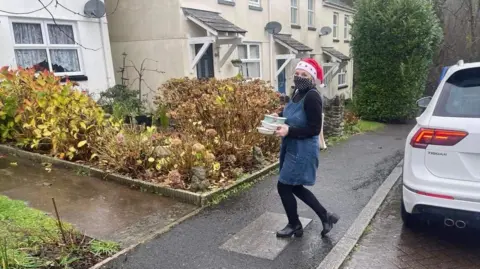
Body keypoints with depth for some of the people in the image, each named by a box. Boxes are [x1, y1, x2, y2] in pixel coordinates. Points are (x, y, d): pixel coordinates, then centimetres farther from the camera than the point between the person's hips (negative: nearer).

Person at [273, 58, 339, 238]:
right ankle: (325, 216, 31)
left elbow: (314, 129, -22)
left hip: (303, 150, -9)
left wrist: (289, 131, -27)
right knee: (296, 187, 16)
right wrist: (278, 117, 2)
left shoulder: (312, 97, -20)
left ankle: (294, 225, 24)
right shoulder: (297, 92, 7)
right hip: (292, 148, 9)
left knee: (284, 186, 1)